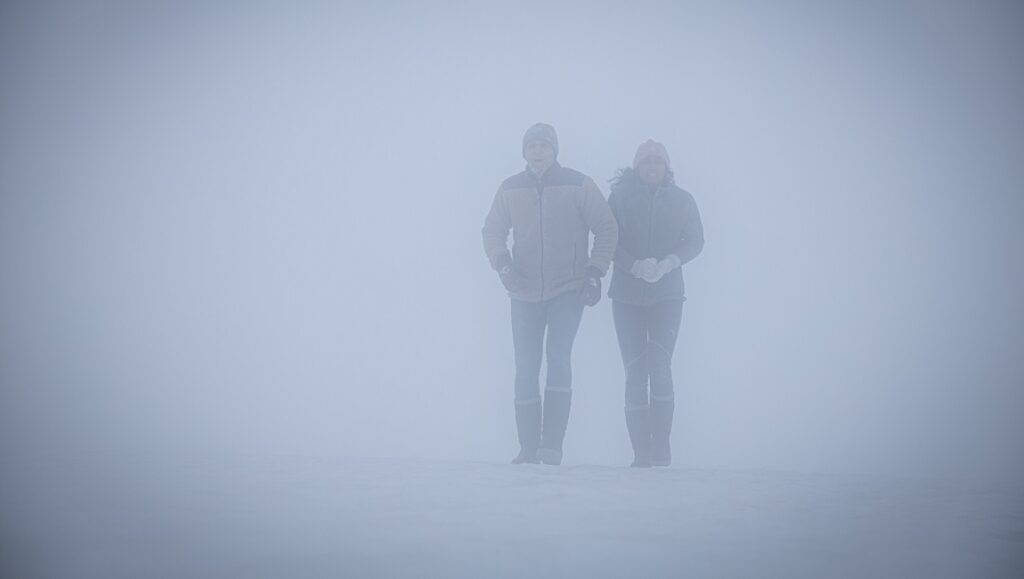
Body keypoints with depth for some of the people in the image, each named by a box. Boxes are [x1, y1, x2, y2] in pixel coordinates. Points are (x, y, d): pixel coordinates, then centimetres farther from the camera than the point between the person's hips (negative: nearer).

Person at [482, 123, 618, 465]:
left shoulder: (578, 186, -2)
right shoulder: (510, 190, 5)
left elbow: (607, 229, 2)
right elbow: (493, 231, 12)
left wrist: (595, 272, -7)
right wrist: (501, 262, -7)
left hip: (568, 291, -3)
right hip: (524, 294, 3)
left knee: (558, 357, -18)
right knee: (525, 368, 2)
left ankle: (552, 444, -16)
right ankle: (529, 448, 9)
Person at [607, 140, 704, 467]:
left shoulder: (681, 200, 8)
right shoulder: (619, 197, 5)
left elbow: (695, 241, 3)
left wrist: (666, 264, -15)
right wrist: (635, 266, -17)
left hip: (667, 294, 0)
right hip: (627, 294, 1)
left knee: (659, 366, -16)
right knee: (635, 373, -2)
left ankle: (661, 447, -12)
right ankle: (641, 453, 2)